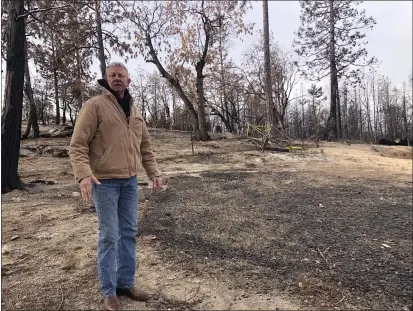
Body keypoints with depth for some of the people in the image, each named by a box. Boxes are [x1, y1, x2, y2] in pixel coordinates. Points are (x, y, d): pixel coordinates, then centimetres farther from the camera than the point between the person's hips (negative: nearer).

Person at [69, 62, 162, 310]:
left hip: (130, 181, 6)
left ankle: (126, 283, 25)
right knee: (109, 236, 0)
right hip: (105, 182, -6)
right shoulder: (94, 106, -6)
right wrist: (84, 174, -25)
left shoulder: (135, 111, 12)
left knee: (129, 232, 10)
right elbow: (77, 145, -11)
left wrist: (154, 173, 9)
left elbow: (146, 147, 17)